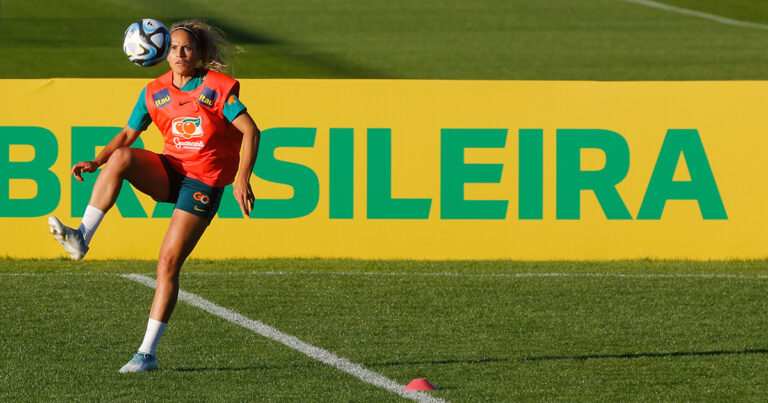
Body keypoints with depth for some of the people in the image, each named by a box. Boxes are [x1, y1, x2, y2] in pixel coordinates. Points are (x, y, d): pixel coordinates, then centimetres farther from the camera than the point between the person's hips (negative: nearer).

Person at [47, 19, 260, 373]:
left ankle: (147, 353, -6)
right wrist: (96, 162, -8)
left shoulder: (218, 88, -7)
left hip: (203, 181, -4)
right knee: (120, 159, -26)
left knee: (169, 261, -11)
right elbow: (127, 135, 9)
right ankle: (80, 239, -31)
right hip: (170, 170, 4)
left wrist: (242, 179, -21)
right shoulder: (155, 92, 5)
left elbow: (250, 131, -11)